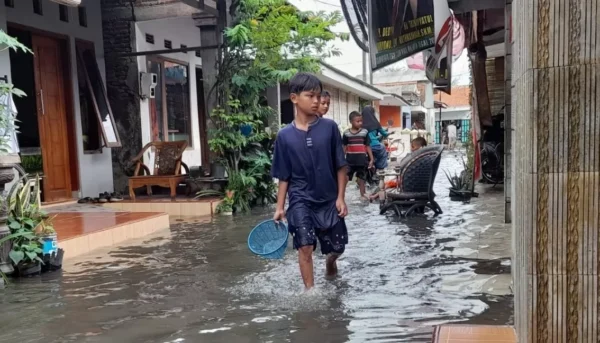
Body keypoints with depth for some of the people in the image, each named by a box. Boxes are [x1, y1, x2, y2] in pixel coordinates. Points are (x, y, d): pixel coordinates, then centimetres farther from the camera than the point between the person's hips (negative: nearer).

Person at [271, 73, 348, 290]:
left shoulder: (330, 127, -6)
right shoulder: (284, 136, -5)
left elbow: (341, 166, -1)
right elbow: (283, 176, 1)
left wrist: (340, 197, -6)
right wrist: (279, 207, -2)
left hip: (329, 199, 2)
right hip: (301, 200, -1)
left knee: (337, 246, 14)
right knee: (305, 246, -10)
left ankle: (330, 263, 49)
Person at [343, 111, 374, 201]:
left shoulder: (365, 132, -1)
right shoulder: (346, 133, -2)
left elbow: (368, 146, 3)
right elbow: (344, 147, 5)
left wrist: (371, 159, 3)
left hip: (361, 160, 1)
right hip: (350, 160, 0)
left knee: (361, 179, 12)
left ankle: (362, 195, 26)